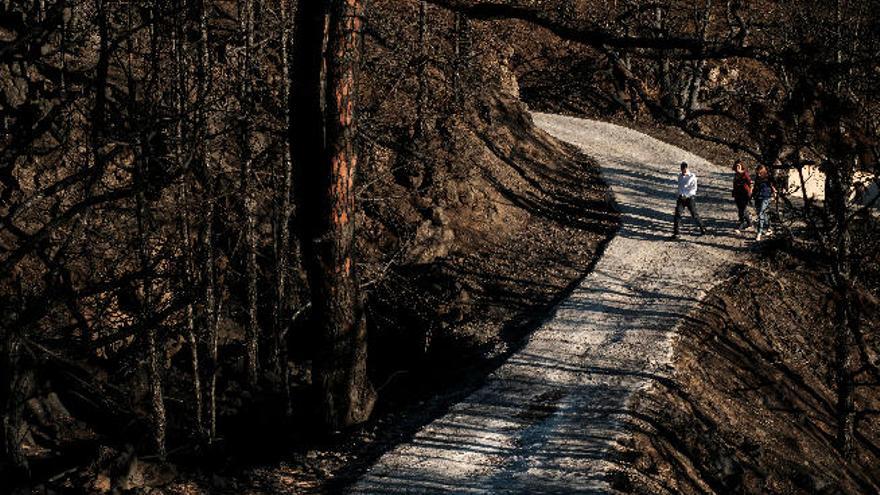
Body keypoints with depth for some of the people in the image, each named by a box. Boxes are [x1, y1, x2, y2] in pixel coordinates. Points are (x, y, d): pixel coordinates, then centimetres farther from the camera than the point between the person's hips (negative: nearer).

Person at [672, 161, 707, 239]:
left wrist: (686, 195, -14)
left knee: (694, 214, 1)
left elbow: (694, 188, -8)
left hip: (690, 198, -4)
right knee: (677, 213, -10)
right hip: (681, 198, 4)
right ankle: (675, 233, -9)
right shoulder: (680, 176, 10)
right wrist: (681, 194, -3)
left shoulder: (692, 177, -5)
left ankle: (703, 229, 22)